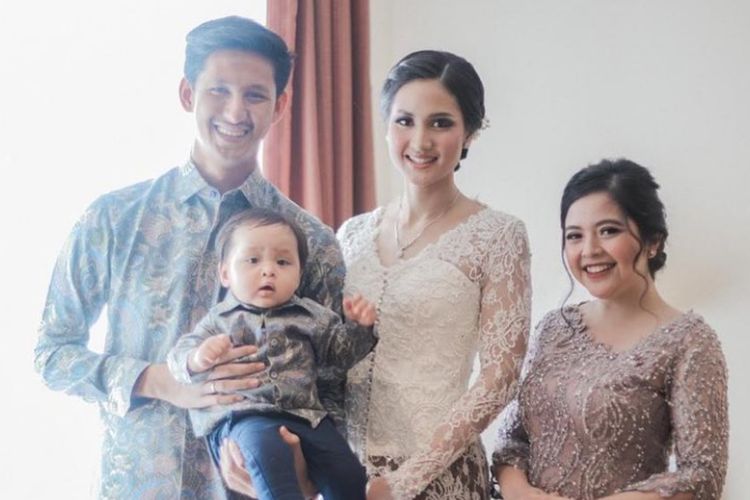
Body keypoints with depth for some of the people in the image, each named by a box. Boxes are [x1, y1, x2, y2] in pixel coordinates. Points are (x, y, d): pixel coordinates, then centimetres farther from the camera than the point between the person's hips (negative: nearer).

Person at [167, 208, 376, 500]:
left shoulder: (310, 316, 17)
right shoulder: (220, 320, 10)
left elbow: (340, 352, 23)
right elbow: (180, 357, 3)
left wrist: (359, 328, 3)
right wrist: (199, 359, -21)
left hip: (303, 413, 4)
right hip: (242, 415, -4)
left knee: (347, 474, -7)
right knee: (266, 448, -36)